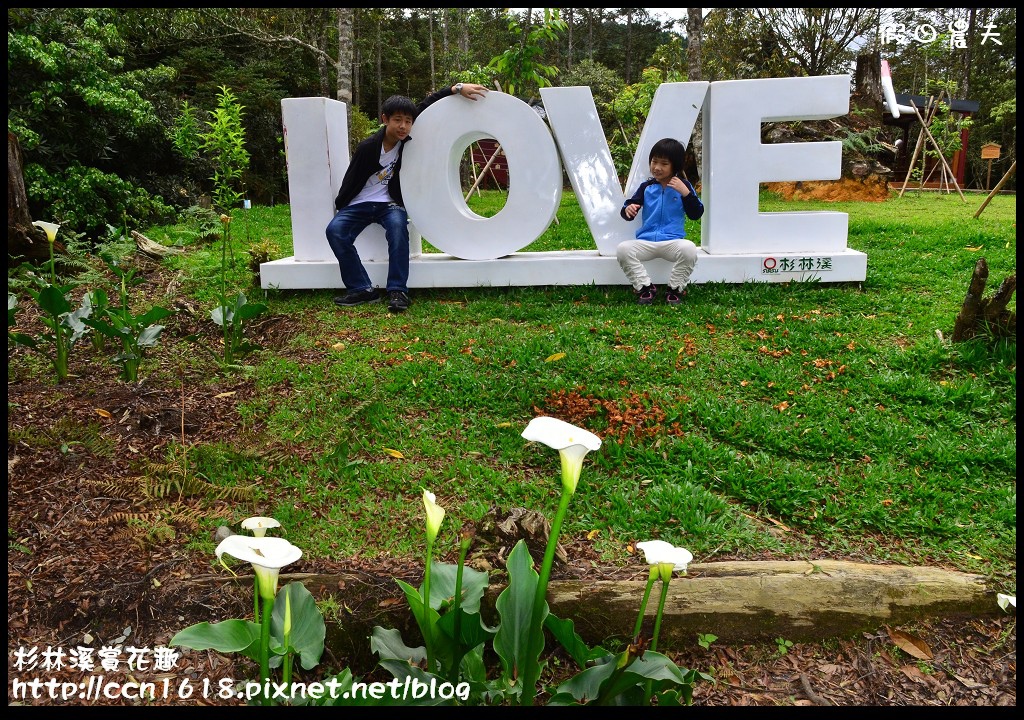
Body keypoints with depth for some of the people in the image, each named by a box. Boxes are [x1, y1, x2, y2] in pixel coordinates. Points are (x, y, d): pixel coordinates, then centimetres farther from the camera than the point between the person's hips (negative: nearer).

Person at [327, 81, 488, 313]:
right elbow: (351, 180, -4)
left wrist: (458, 88, -13)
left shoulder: (410, 141, -8)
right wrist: (339, 207, 2)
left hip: (390, 203, 1)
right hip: (359, 204, -1)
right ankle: (363, 289, -24)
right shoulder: (367, 147, -16)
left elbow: (429, 104, -3)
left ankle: (398, 290, -32)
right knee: (335, 230, -28)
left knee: (398, 225, -34)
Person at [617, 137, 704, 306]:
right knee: (622, 248, -27)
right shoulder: (647, 186, 11)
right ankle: (645, 287, -13)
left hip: (673, 241, -2)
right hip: (646, 241, 2)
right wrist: (628, 210, -17)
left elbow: (696, 214, 1)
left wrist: (686, 192, -13)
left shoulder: (683, 186, 7)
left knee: (689, 248, -35)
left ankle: (675, 289, -13)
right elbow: (629, 206, 9)